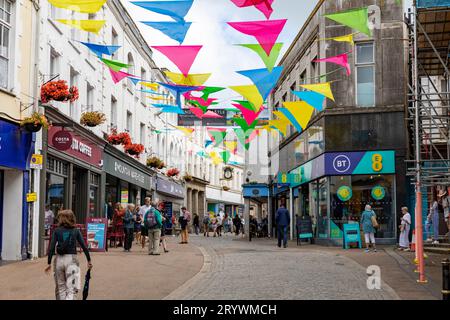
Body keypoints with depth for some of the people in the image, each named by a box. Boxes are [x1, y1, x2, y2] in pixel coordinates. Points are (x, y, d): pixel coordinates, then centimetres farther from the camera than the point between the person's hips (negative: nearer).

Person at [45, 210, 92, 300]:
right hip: (71, 259, -1)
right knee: (72, 289, -3)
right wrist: (89, 260, 9)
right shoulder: (76, 231, 4)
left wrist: (49, 263, -1)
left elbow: (52, 247, -3)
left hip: (59, 259, 1)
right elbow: (84, 246, 1)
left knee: (60, 287, 17)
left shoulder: (57, 231, 3)